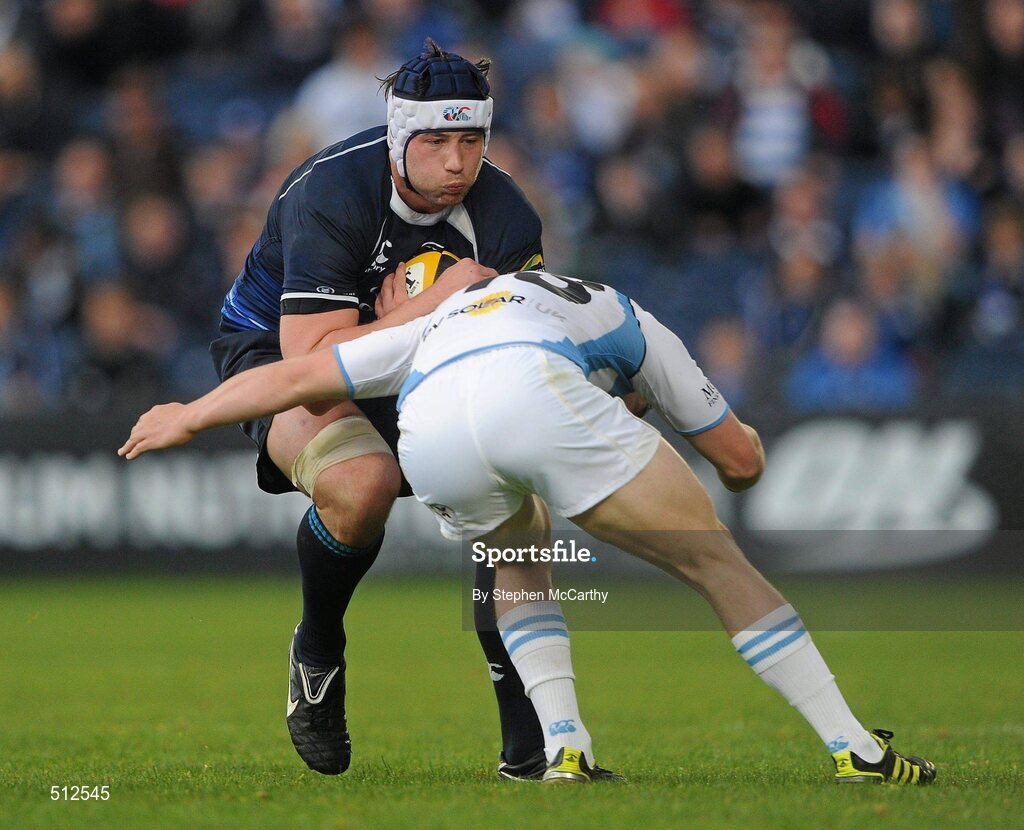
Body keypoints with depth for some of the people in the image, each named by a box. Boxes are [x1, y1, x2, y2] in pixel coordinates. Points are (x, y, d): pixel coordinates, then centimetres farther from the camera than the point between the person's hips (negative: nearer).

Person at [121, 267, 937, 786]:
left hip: (427, 429, 3)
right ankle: (856, 748, 9)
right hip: (534, 396, -3)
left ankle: (564, 748, 17)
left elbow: (300, 376, 43)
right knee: (716, 561, 12)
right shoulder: (624, 318, 38)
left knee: (517, 561, 35)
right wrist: (742, 437, 63)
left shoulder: (438, 323, 43)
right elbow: (742, 460, 39)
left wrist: (188, 418, 57)